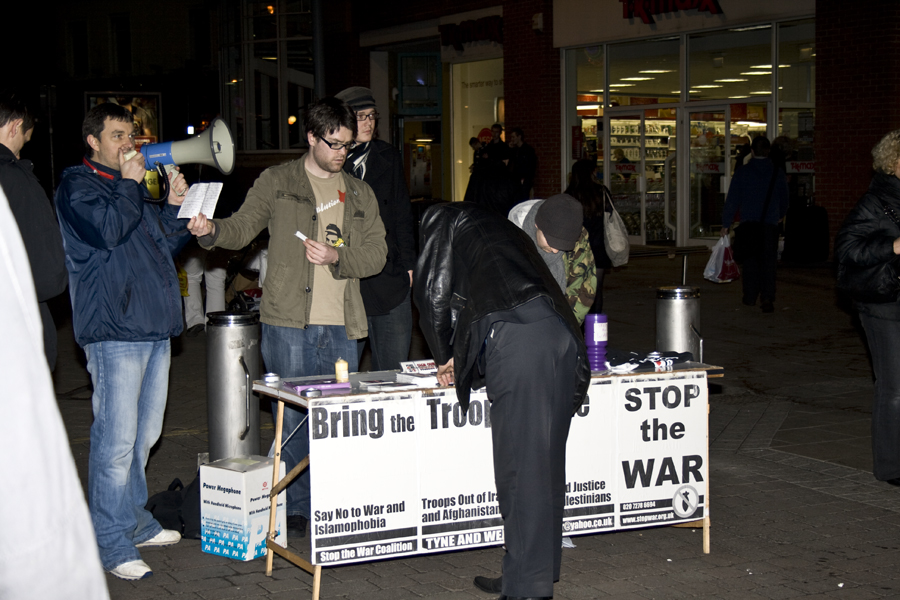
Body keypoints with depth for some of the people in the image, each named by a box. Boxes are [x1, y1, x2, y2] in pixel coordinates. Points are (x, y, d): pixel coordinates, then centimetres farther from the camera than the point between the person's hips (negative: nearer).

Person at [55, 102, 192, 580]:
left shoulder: (133, 186, 23)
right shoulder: (77, 186, -2)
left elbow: (164, 245, 25)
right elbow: (108, 229, -19)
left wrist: (175, 206, 10)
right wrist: (130, 185, -9)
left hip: (154, 329, 8)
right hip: (114, 331, -8)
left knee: (144, 435, 14)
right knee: (117, 440, -9)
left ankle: (135, 523, 25)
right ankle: (112, 544, -4)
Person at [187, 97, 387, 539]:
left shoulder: (359, 194, 15)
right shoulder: (278, 182, 6)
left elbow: (376, 253, 10)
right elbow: (243, 226, 1)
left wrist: (336, 258, -9)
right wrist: (212, 230, -21)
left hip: (341, 324, 4)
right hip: (289, 322, -3)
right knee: (292, 417, 0)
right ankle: (294, 509, 11)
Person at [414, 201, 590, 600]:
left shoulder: (443, 223, 20)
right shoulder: (504, 227, 39)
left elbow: (433, 294, 10)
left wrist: (443, 357, 24)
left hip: (514, 339, -7)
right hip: (559, 334, 7)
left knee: (520, 466, -6)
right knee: (546, 463, 13)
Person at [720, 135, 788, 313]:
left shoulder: (742, 172, -3)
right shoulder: (778, 173, 3)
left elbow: (732, 200, -2)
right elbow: (784, 200, 15)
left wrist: (726, 224, 5)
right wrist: (778, 215, 34)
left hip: (748, 223, 0)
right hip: (770, 225, 0)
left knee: (750, 261, 12)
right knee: (768, 261, 1)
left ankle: (751, 296, 18)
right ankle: (767, 297, -12)